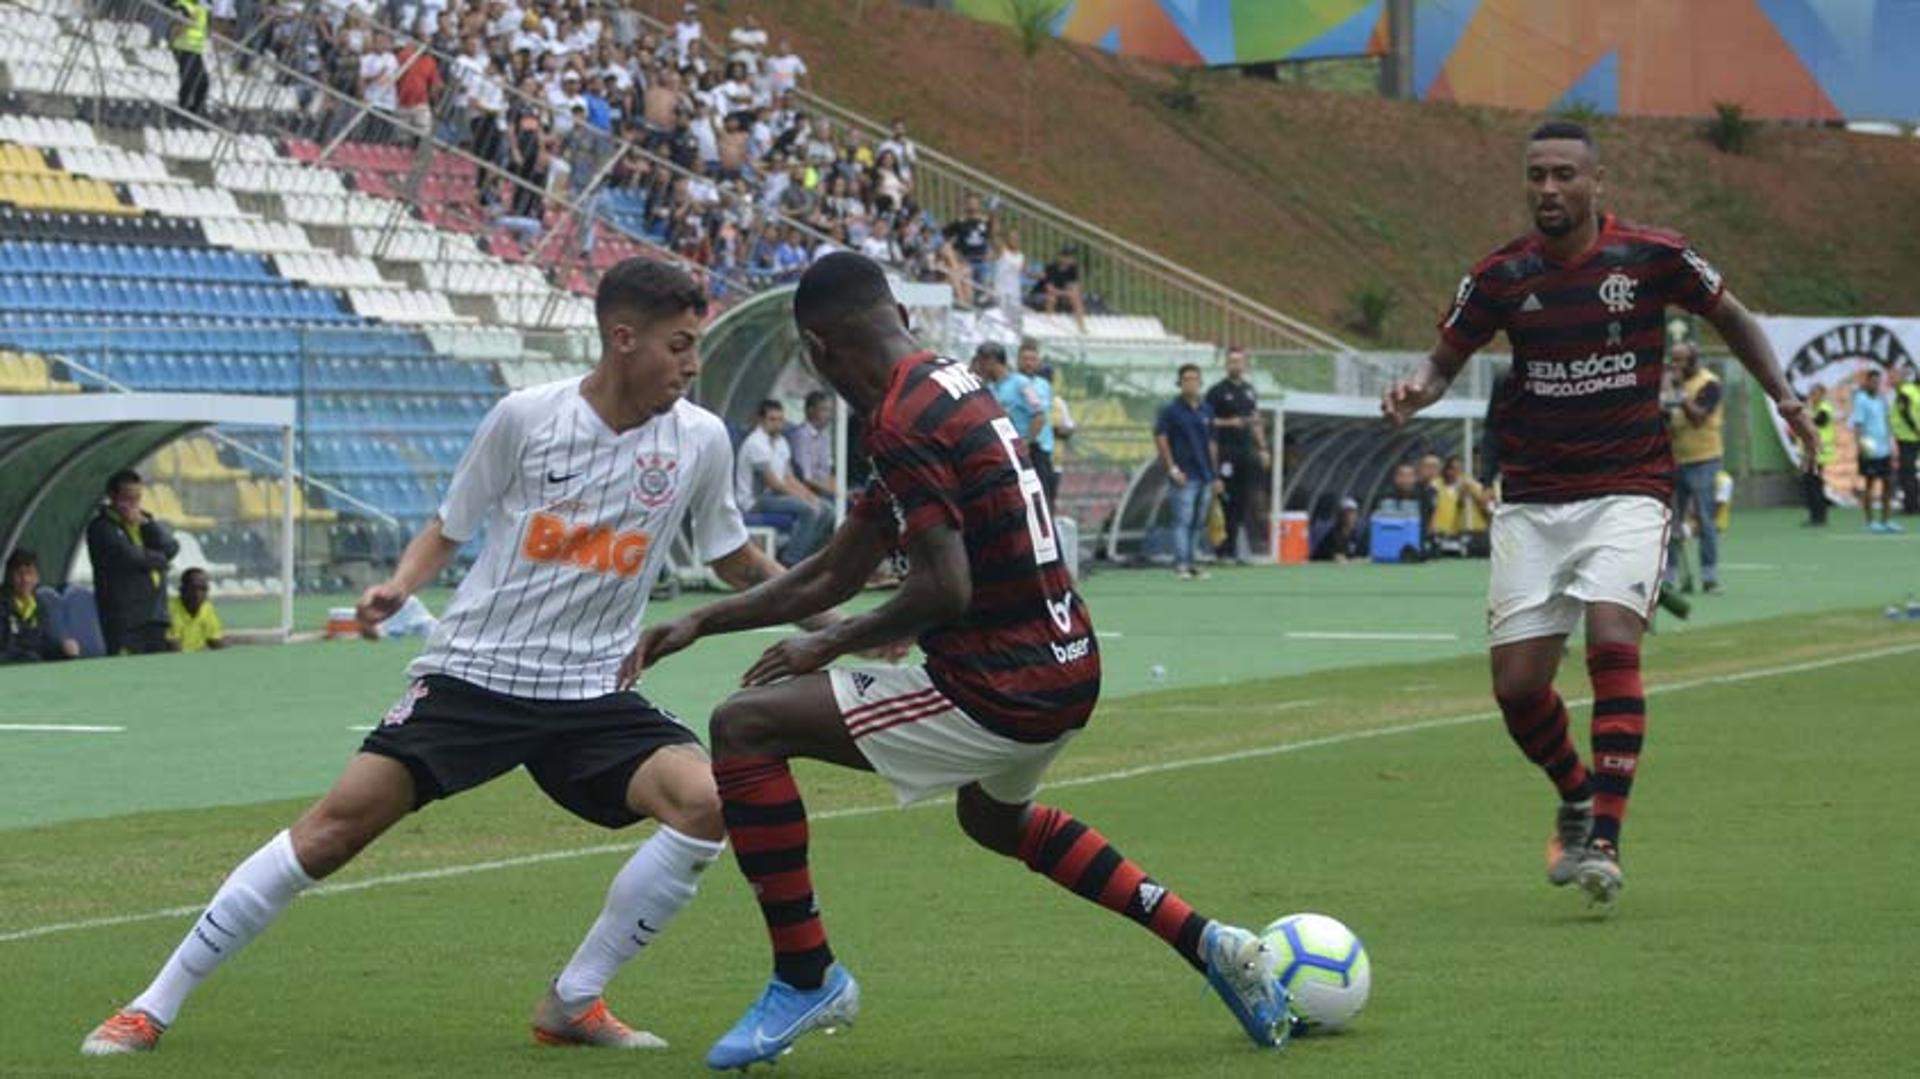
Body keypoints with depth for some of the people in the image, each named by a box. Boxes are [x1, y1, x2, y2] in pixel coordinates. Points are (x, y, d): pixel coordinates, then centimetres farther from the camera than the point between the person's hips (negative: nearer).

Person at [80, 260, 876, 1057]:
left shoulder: (699, 438, 1)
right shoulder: (527, 417, -6)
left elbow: (737, 562, 16)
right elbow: (447, 530, 6)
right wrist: (399, 585, -12)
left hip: (592, 694, 3)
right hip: (474, 671, -3)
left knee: (708, 802, -22)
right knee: (335, 825, -13)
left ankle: (573, 1003, -5)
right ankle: (154, 1006, -2)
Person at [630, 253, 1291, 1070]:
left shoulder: (902, 420, -16)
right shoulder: (955, 390, 15)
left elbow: (944, 590, -23)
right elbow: (834, 574, 20)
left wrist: (831, 644, -7)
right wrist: (702, 623, 18)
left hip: (1001, 690, -10)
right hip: (1069, 673, 10)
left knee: (744, 726, -7)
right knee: (996, 817, 40)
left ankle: (806, 976, -1)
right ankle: (1207, 944, 34)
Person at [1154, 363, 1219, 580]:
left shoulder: (1206, 411, 14)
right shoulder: (1170, 410, -3)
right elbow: (1160, 438, -6)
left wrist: (1215, 475, 17)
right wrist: (1172, 469, -13)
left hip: (1204, 476, 6)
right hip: (1184, 477, -6)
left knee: (1198, 523, 7)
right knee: (1183, 520, -10)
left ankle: (1189, 564, 13)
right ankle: (1181, 565, -12)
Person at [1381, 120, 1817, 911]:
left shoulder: (1653, 257, -5)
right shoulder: (1500, 277, -1)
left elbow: (1731, 318, 11)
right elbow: (1446, 358, 11)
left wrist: (1782, 395, -1)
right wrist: (1415, 393, -11)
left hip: (1628, 491, -2)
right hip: (1531, 503, 3)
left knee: (1613, 643, -24)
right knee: (1517, 687, -2)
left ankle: (1604, 845, -21)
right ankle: (1577, 797, 29)